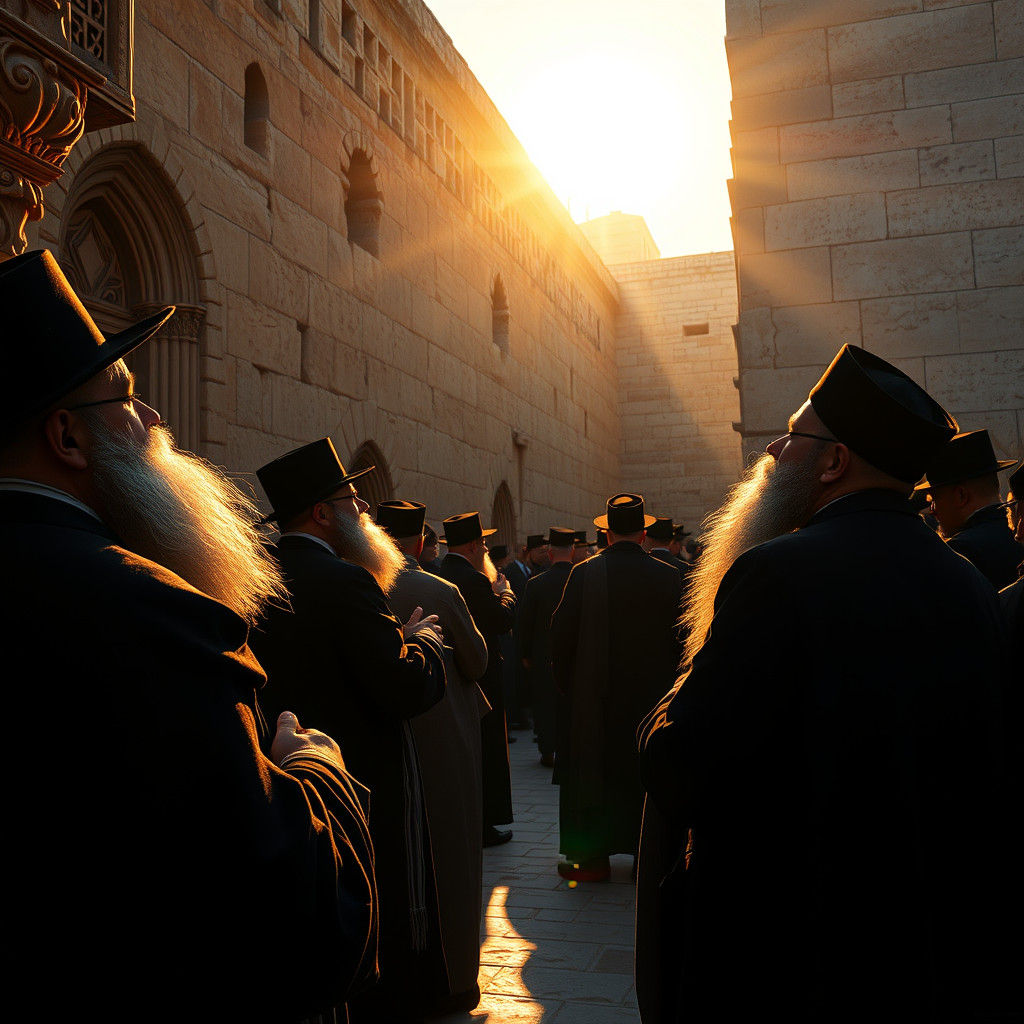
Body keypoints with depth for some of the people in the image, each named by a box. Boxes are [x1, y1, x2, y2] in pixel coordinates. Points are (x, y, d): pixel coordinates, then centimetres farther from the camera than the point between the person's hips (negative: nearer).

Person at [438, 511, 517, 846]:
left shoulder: (436, 576, 5)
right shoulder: (474, 580, -20)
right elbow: (503, 619, -17)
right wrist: (504, 591, 1)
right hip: (479, 677, -8)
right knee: (485, 752, 4)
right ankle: (483, 825, 11)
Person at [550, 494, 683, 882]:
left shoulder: (584, 574, -10)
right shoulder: (668, 576, -5)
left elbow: (562, 635, -6)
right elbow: (681, 639, -1)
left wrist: (566, 684, 7)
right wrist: (668, 683, 12)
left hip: (594, 695, -1)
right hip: (651, 692, 2)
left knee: (592, 772, 9)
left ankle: (593, 857, 15)